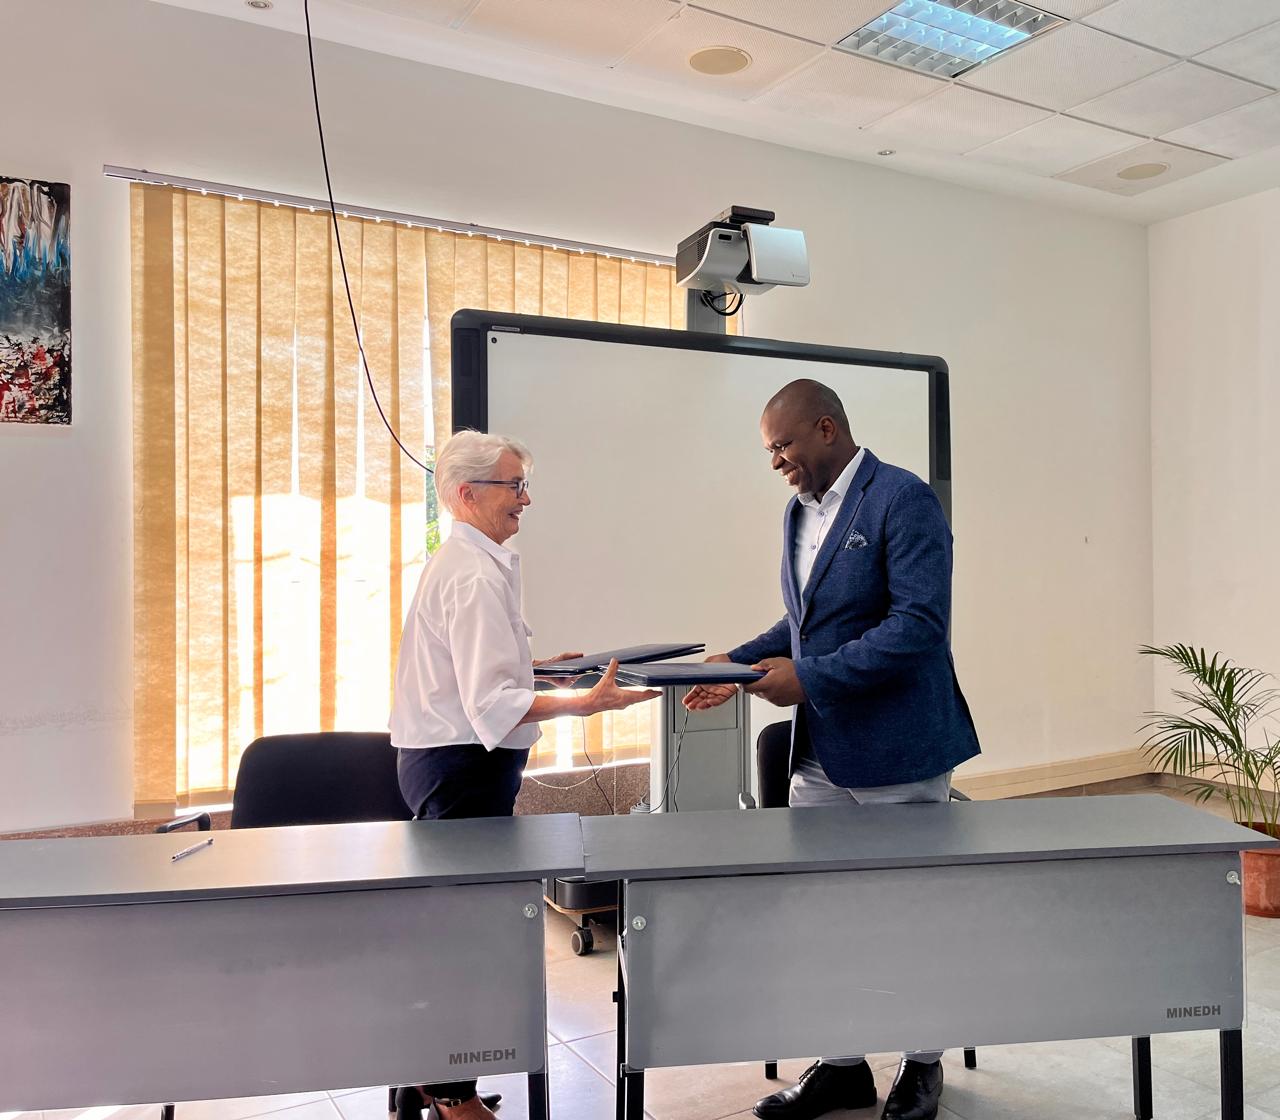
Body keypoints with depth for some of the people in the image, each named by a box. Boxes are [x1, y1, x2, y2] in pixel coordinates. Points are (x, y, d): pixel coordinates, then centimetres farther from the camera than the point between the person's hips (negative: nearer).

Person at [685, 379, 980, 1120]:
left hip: (897, 751, -7)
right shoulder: (800, 510, 11)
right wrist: (740, 664, 4)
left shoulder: (903, 499, -14)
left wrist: (809, 677, -23)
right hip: (820, 753, 7)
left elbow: (920, 623, -23)